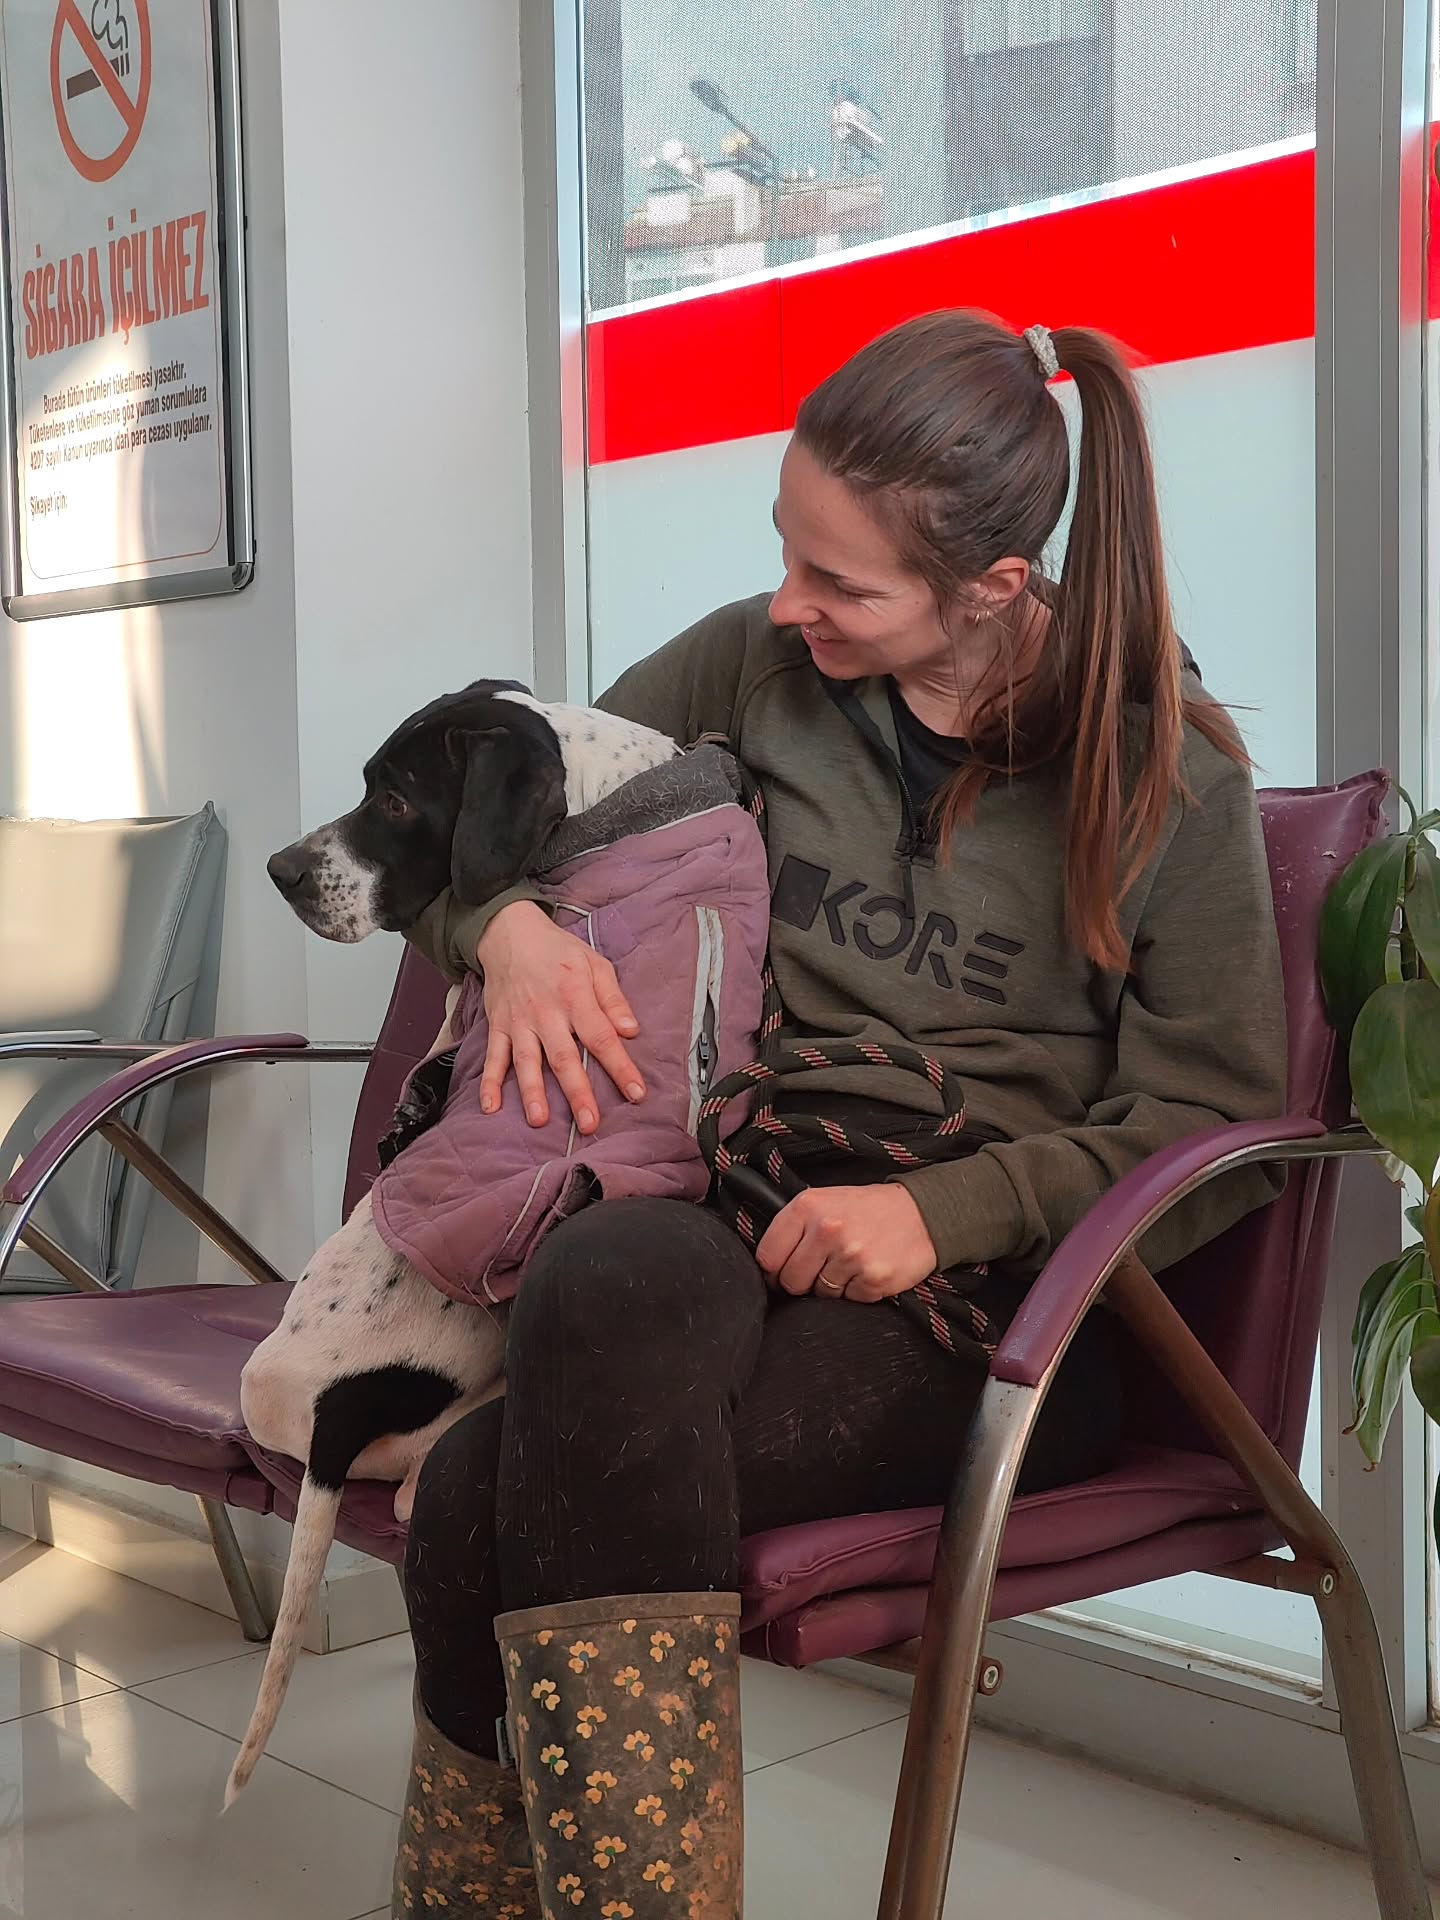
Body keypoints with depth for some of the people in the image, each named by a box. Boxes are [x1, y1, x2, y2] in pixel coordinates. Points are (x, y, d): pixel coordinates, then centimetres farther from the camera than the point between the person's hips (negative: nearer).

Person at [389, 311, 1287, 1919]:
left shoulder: (1167, 767, 0)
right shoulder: (756, 666, 9)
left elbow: (1213, 1123, -1)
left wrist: (948, 1210, -16)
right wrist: (508, 926, -5)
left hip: (996, 1300, -4)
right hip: (745, 1221, 4)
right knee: (616, 1277, -36)